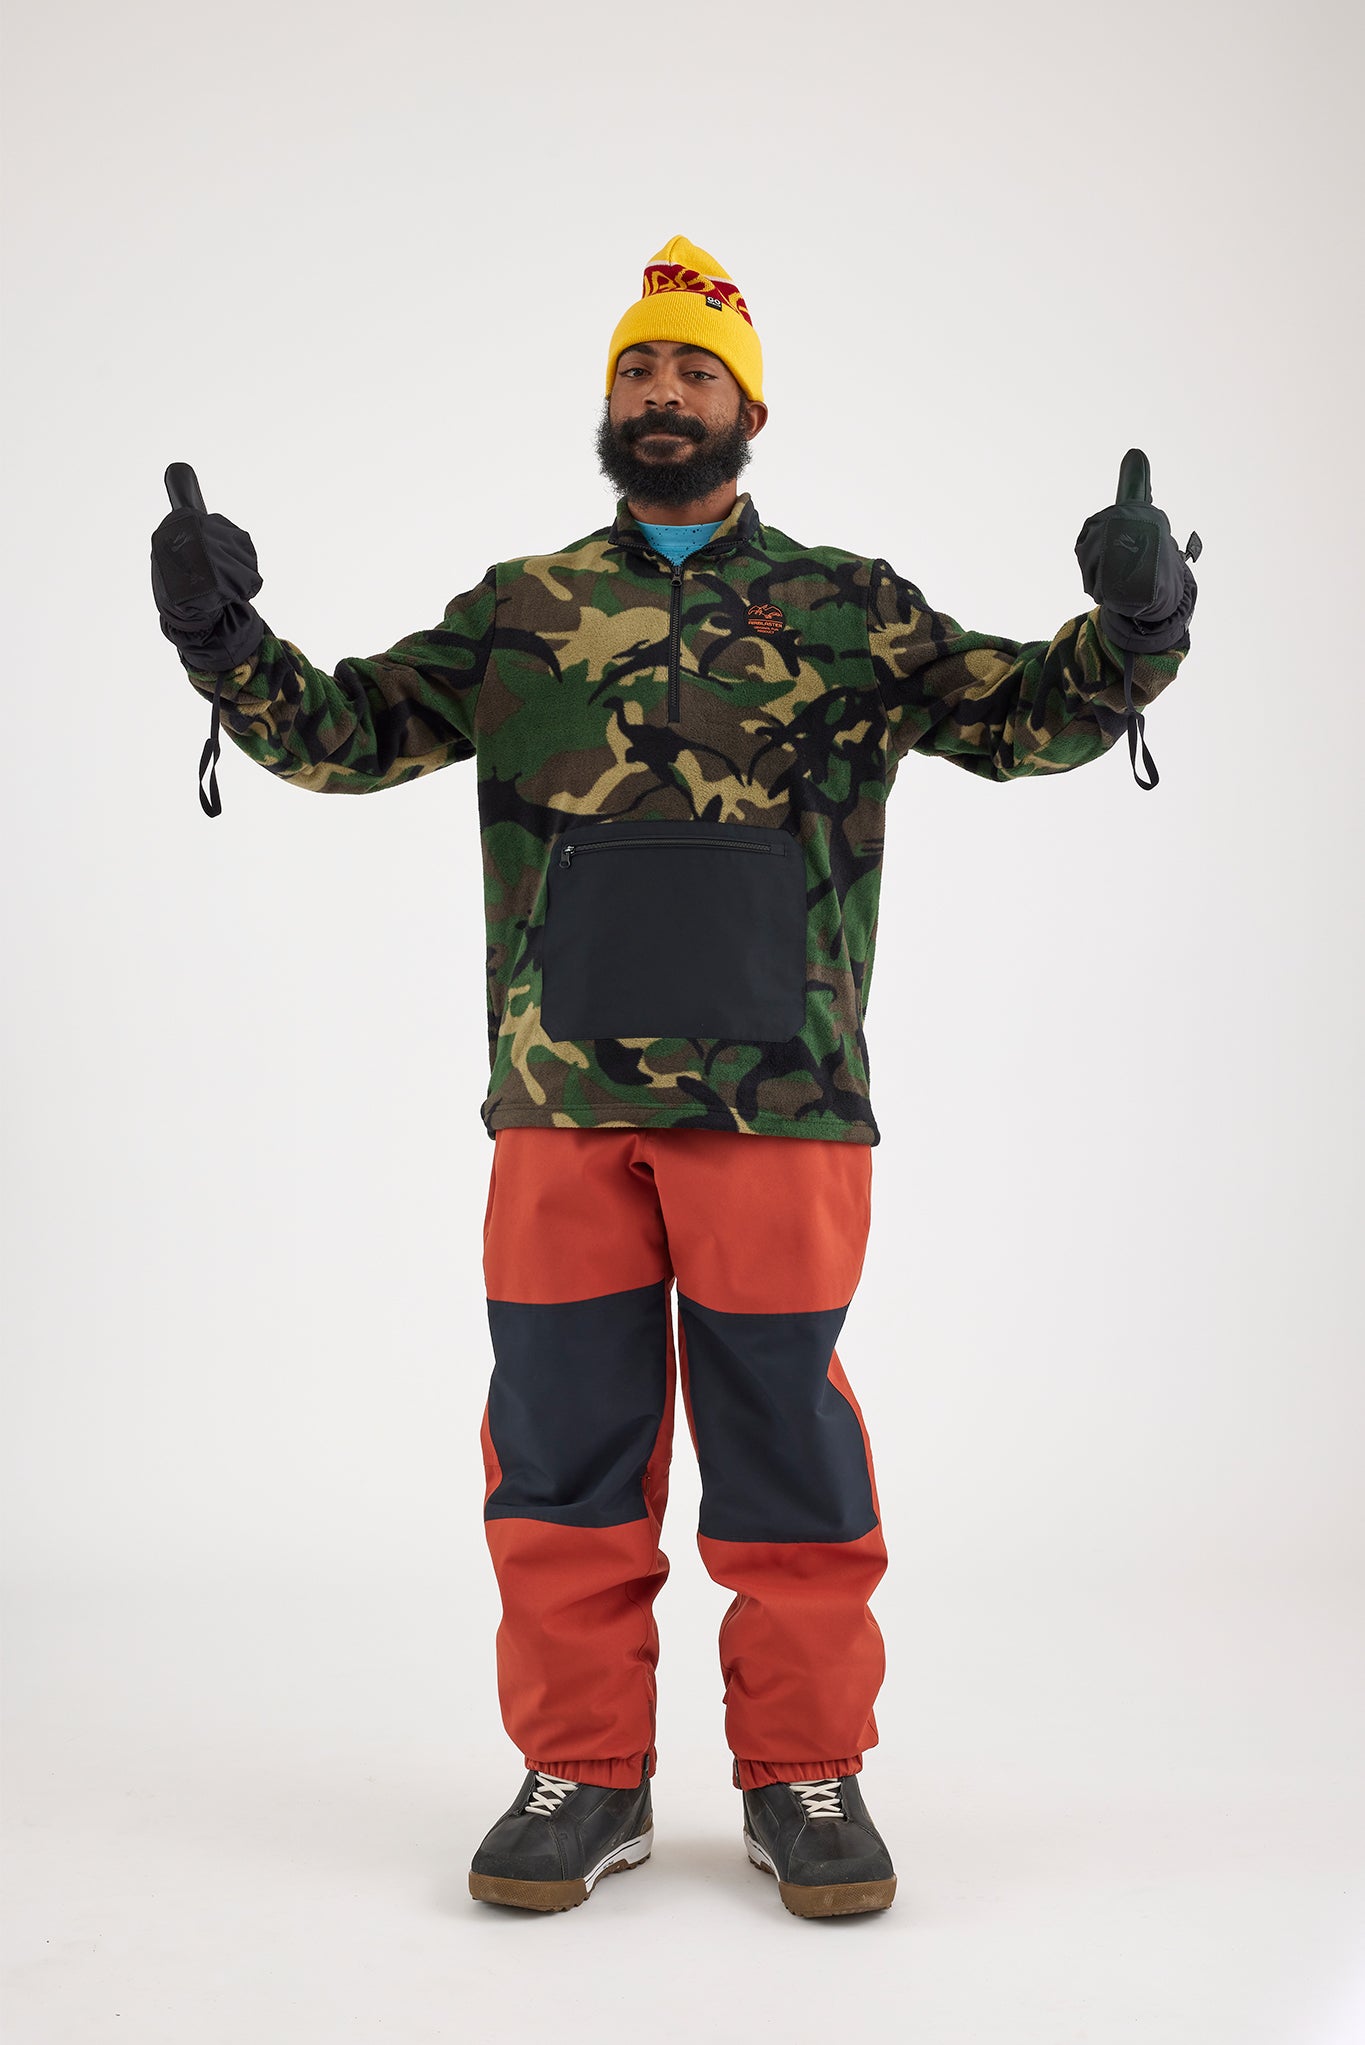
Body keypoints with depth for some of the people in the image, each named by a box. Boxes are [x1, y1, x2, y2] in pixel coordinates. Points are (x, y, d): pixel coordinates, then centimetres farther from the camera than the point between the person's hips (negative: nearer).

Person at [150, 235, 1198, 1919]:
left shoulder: (848, 608, 11)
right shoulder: (520, 611, 15)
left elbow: (1032, 716, 8)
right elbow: (343, 735, 12)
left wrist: (1137, 628, -11)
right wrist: (223, 635, -4)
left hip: (779, 1092, -1)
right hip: (560, 1095, 2)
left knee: (785, 1432, 4)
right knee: (560, 1435, 7)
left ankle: (805, 1775, 20)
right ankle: (582, 1777, 22)